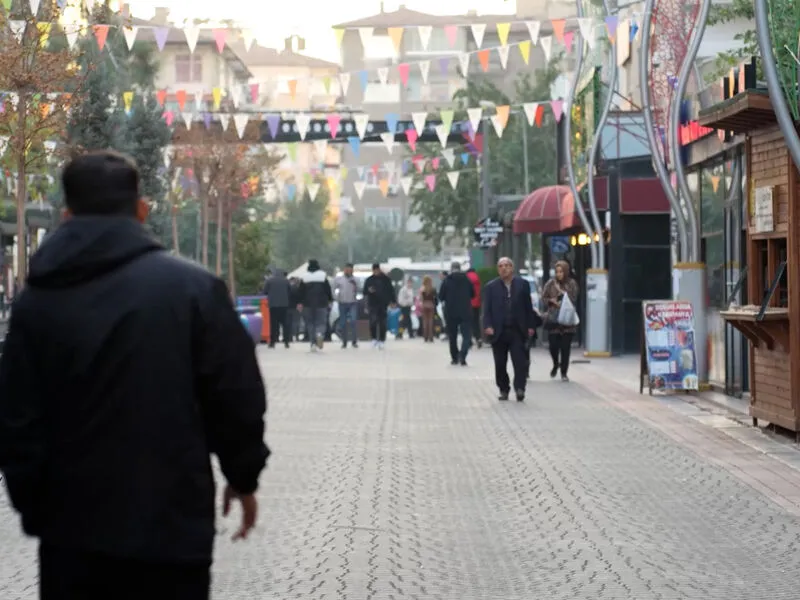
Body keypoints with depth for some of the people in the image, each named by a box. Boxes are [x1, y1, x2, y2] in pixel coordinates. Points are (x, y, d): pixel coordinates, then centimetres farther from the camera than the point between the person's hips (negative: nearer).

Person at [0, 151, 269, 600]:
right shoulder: (193, 287, -7)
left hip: (72, 528, 3)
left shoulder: (37, 299, 1)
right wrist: (244, 476, 11)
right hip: (170, 527, -2)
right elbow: (237, 397, -5)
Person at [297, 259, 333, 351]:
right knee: (321, 322, 2)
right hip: (321, 303, -1)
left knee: (310, 323, 7)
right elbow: (328, 289, 2)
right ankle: (320, 334, -30)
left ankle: (313, 343, 0)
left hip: (308, 304, 1)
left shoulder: (304, 276, 2)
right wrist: (330, 301, 10)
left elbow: (301, 291, 3)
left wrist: (300, 303, 7)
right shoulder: (323, 275, 0)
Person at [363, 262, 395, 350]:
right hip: (373, 304, 0)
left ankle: (381, 341, 7)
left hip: (383, 304, 0)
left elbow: (391, 290, 9)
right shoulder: (369, 280, 7)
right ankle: (374, 338, -4)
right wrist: (368, 291, -14)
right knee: (373, 320, -16)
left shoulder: (385, 279, 5)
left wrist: (393, 301, 3)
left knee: (382, 323, 1)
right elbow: (365, 292, 9)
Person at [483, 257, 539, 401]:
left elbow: (528, 307, 6)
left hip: (517, 330, -1)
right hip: (499, 332, 1)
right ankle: (503, 390, 17)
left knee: (520, 361, -8)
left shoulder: (523, 284, 6)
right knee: (500, 364, 6)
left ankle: (519, 388, -6)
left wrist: (530, 326, 1)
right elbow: (487, 309, 1)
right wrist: (488, 326, -13)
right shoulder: (491, 287, 5)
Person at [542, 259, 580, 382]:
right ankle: (556, 364, 28)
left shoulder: (572, 284, 2)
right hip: (553, 319, 1)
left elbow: (573, 300, -3)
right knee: (553, 345, -2)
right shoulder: (551, 283, 5)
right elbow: (544, 298, 8)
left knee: (565, 347, -2)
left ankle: (564, 372, 9)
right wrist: (552, 301, -9)